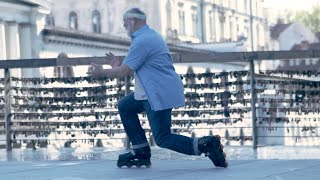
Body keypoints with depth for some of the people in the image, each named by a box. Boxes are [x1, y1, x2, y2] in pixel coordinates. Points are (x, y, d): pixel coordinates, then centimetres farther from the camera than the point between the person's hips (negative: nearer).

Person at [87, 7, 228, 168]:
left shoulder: (142, 41, -18)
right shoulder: (149, 35, 15)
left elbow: (123, 72, -14)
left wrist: (102, 72, 1)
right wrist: (118, 65, 21)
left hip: (160, 94, -10)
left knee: (163, 139, -6)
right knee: (125, 107, 17)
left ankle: (207, 144, -13)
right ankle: (141, 153, 16)